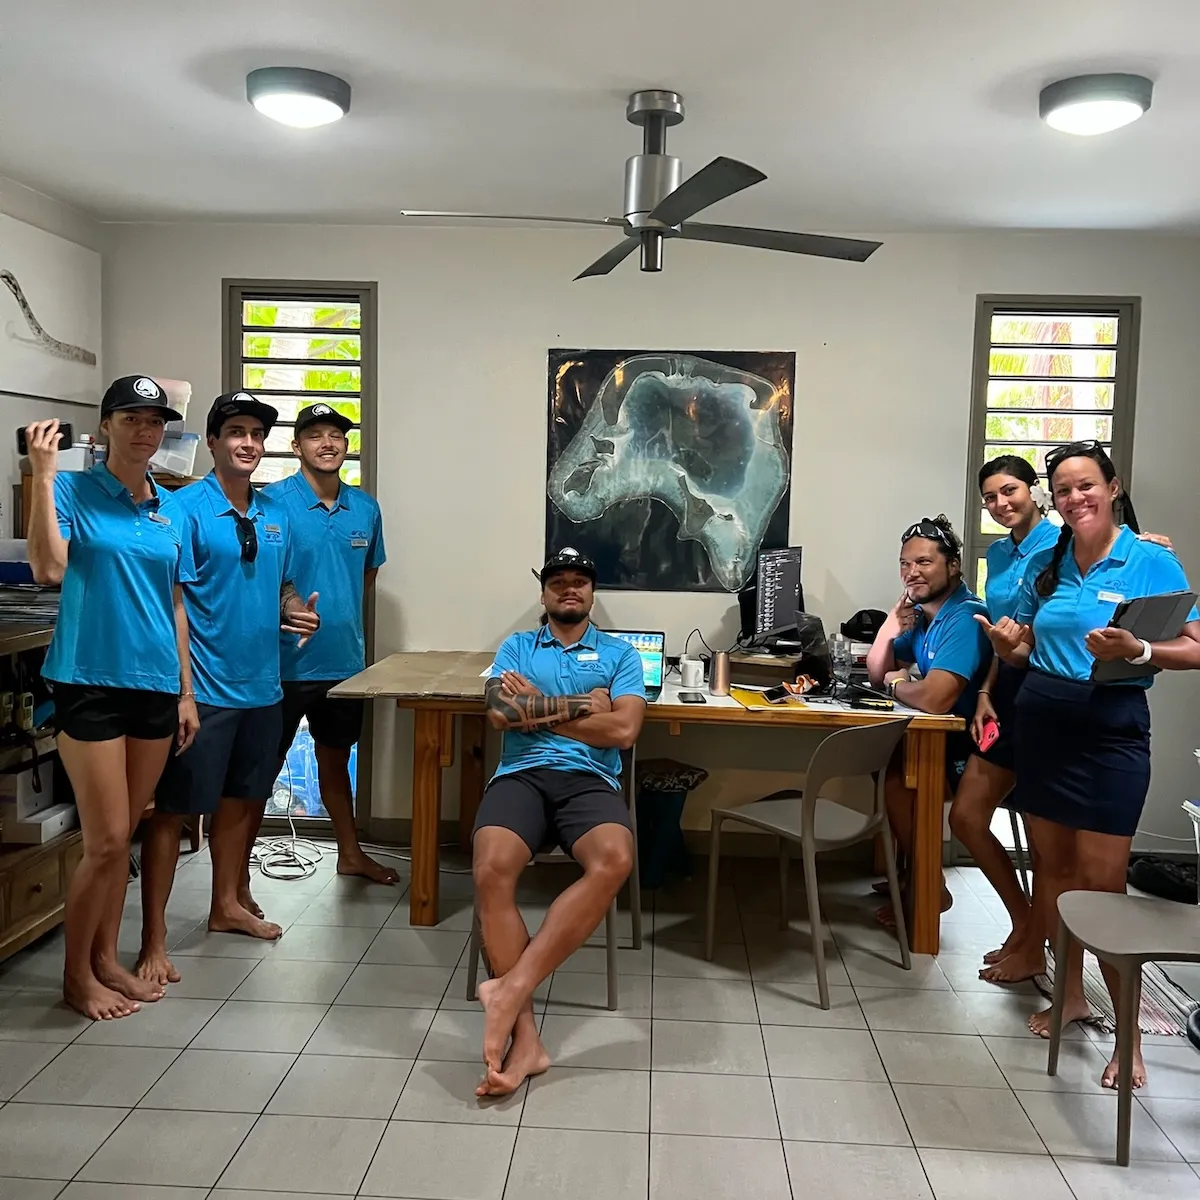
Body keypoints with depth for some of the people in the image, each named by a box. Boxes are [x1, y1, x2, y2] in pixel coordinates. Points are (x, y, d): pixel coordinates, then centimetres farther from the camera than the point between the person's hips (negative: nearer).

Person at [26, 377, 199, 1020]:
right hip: (91, 682, -5)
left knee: (124, 837, 14)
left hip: (155, 686, 5)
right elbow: (49, 568, -22)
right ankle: (76, 974, 17)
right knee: (105, 840, -3)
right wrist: (43, 474, -21)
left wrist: (185, 692, 12)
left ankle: (106, 958, 29)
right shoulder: (73, 490, -4)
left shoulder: (171, 509, 10)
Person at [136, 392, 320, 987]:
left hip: (262, 685, 7)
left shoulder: (275, 513, 10)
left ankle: (226, 905, 36)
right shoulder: (186, 508, -11)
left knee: (242, 799, 19)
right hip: (205, 688, -7)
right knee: (174, 810, 0)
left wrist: (295, 610, -1)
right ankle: (154, 939, 8)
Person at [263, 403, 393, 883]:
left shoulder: (365, 507, 5)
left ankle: (350, 853, 35)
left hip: (344, 660, 5)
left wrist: (343, 616, 12)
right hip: (286, 661, -5)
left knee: (335, 759, 21)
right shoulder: (273, 502, -11)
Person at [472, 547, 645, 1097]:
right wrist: (580, 706, 2)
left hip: (589, 780, 0)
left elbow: (623, 730, 1)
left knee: (614, 861, -36)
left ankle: (511, 987, -34)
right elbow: (500, 713, 2)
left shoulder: (620, 654, 18)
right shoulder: (515, 647, 21)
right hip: (521, 775, 0)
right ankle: (525, 1033, -29)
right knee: (492, 869, -32)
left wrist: (538, 707, 3)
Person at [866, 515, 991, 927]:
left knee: (897, 776, -22)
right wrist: (893, 622, -3)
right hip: (943, 738, 10)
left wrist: (896, 683, -10)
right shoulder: (923, 613, 7)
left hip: (969, 748, -10)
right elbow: (876, 674, 12)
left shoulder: (965, 617, -23)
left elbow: (933, 699, -32)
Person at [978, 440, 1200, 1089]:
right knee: (1052, 867, 12)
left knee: (1101, 886, -5)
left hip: (1111, 730, -5)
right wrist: (1008, 642, -6)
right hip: (1041, 723, 5)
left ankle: (1128, 1035, 8)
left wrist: (1137, 651, -27)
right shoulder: (1045, 565, 8)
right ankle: (1071, 993, 29)